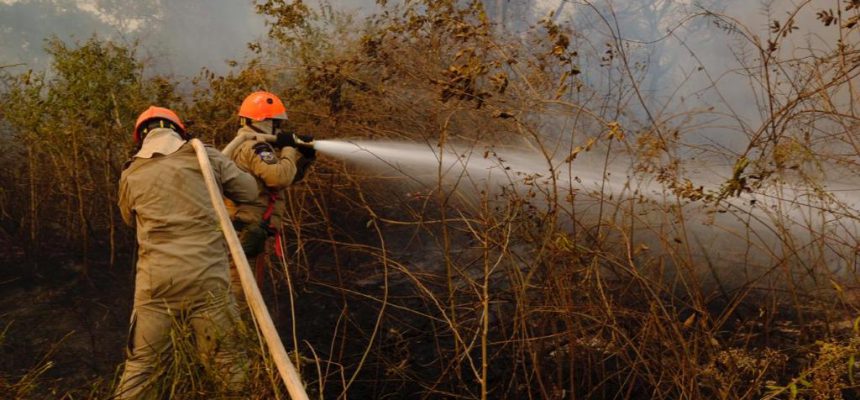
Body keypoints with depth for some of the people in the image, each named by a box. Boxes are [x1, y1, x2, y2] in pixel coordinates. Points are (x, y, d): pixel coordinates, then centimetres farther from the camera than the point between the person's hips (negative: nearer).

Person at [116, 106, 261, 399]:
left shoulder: (131, 175, 10)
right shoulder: (204, 156, 4)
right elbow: (249, 191, 11)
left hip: (156, 278, 2)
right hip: (206, 275, -1)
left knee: (142, 364, 13)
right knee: (226, 359, 8)